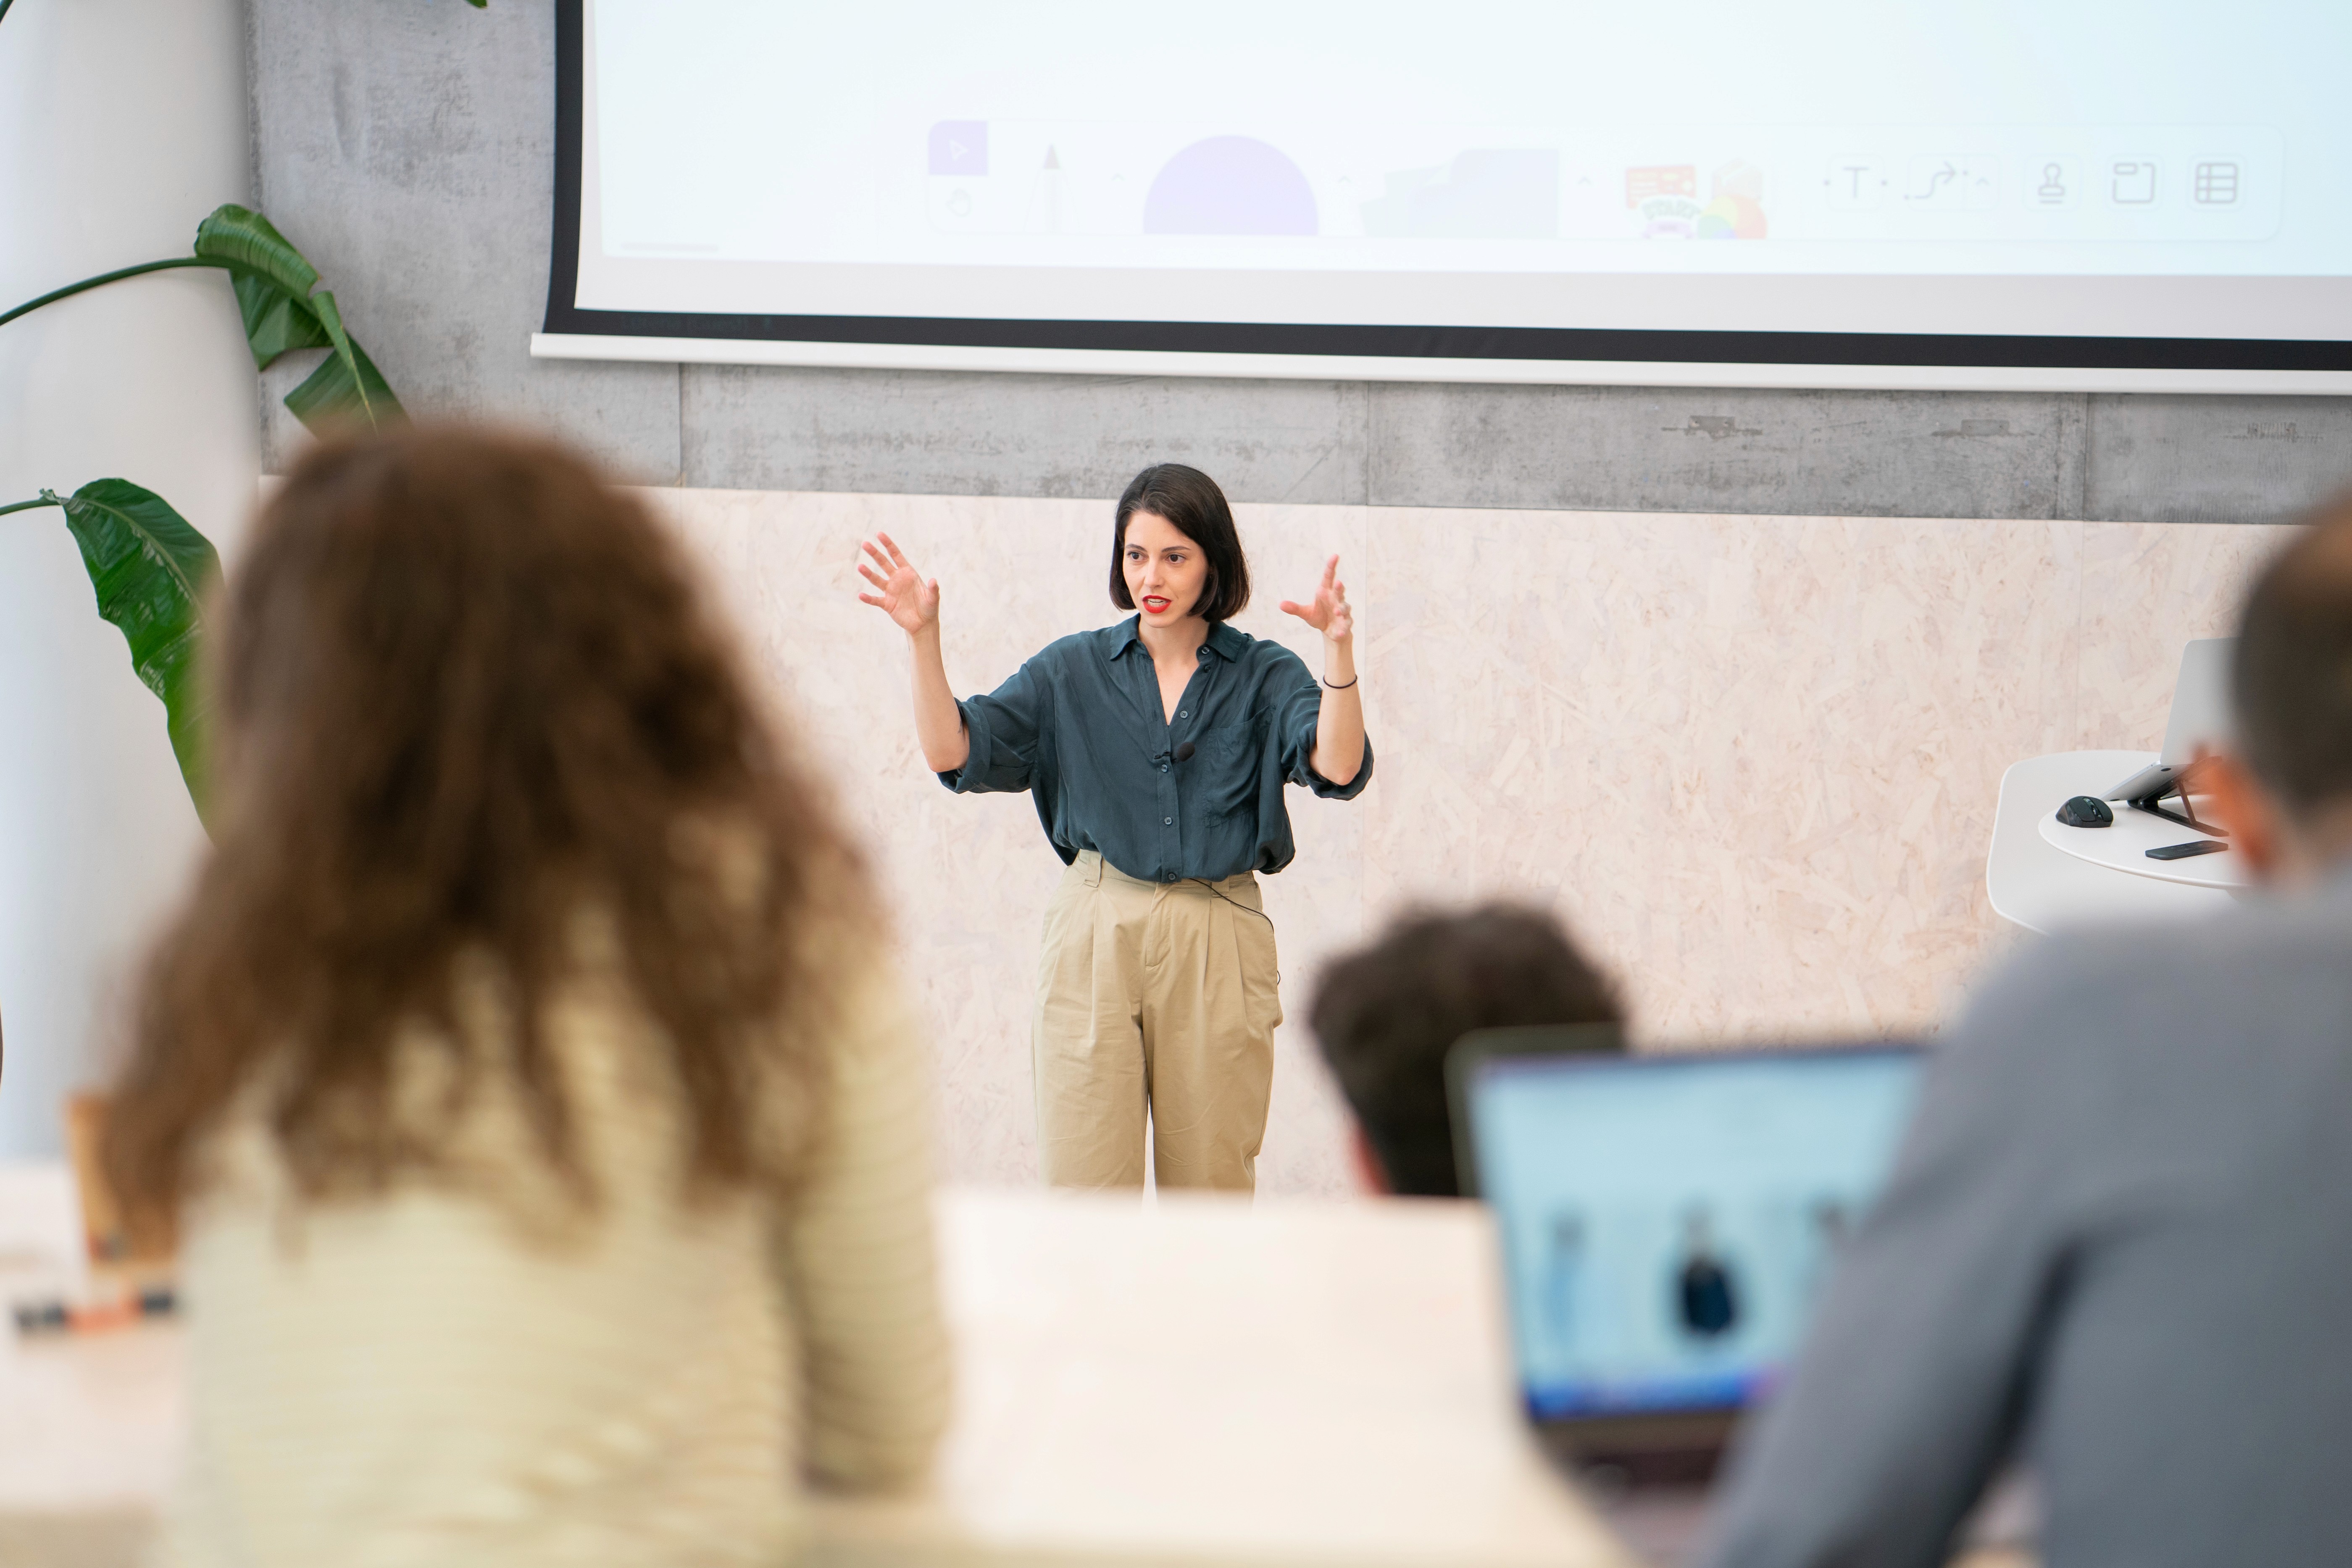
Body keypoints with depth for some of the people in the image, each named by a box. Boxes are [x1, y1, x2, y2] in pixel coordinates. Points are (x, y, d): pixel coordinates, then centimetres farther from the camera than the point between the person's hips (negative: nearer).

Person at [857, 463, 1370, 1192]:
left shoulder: (1264, 675, 4)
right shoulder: (1073, 669, 9)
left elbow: (1338, 768, -13)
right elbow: (954, 752, 2)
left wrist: (1338, 648, -27)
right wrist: (923, 638, -11)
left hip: (1218, 947, 0)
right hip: (1095, 939, 1)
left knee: (1213, 1182, 6)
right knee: (1085, 1181, -3)